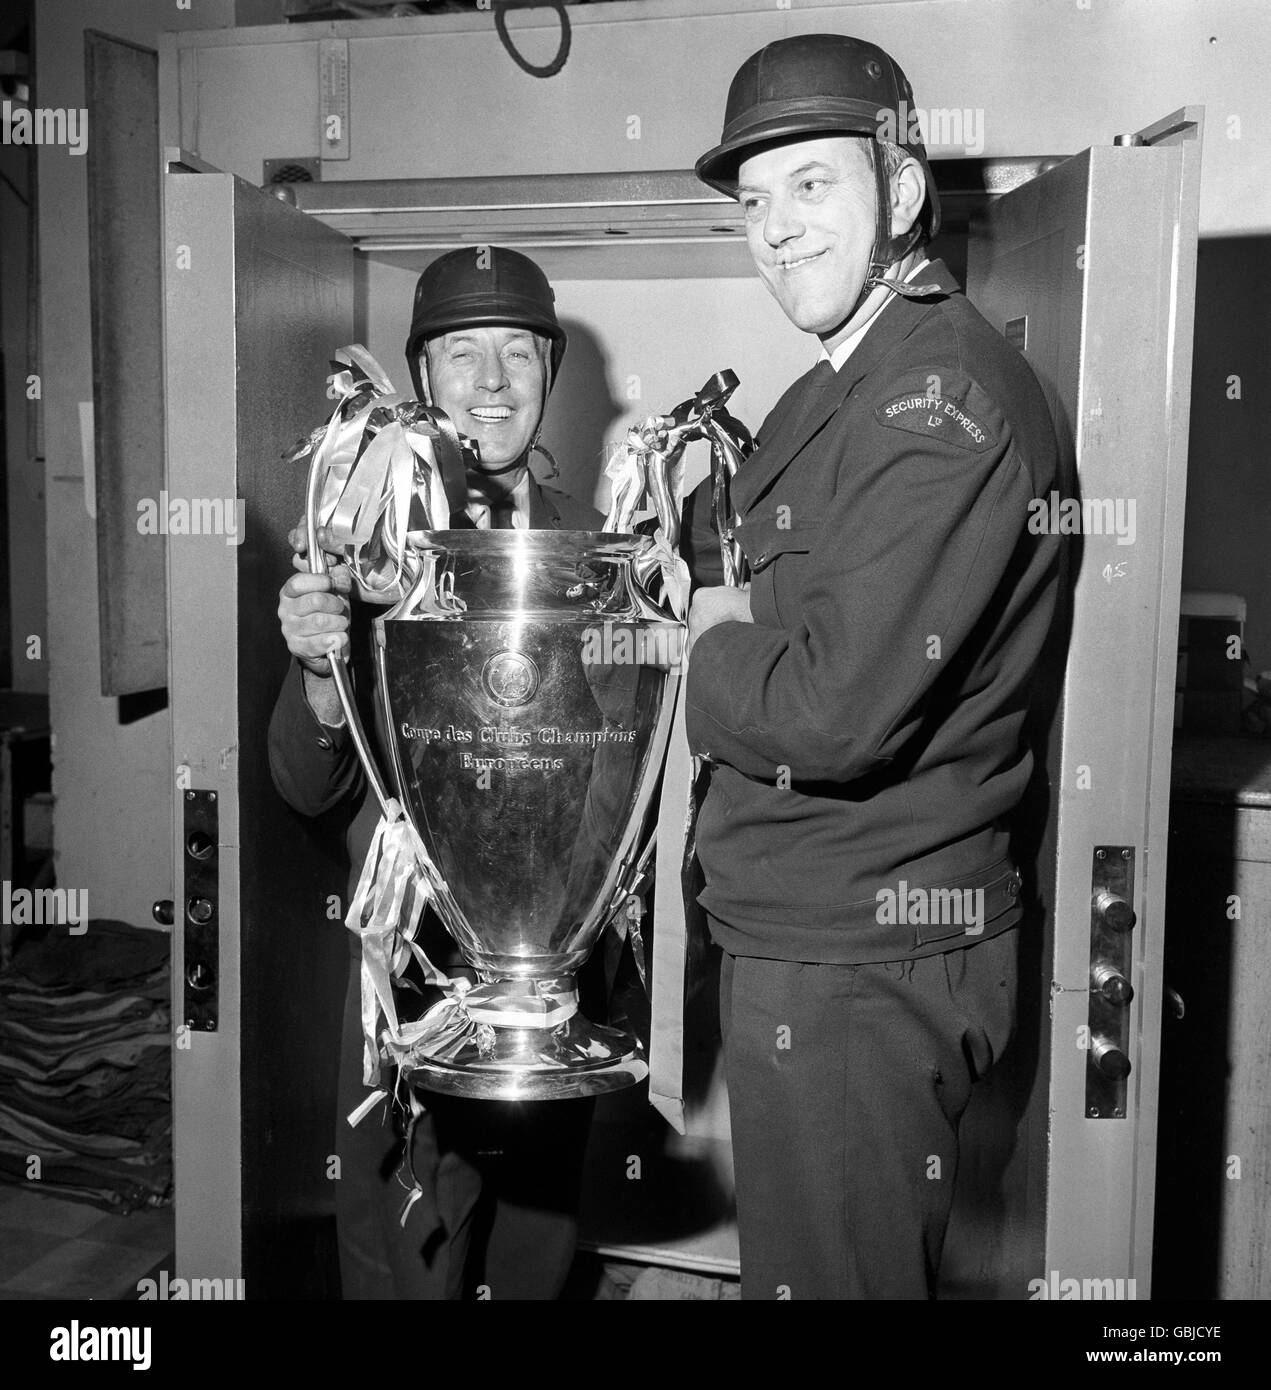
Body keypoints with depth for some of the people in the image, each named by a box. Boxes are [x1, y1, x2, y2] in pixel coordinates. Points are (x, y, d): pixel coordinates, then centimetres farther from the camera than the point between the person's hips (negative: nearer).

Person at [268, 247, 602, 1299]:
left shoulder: (590, 540, 2)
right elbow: (308, 787, -9)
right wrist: (318, 671, -27)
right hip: (416, 950, -3)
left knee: (539, 1247, 21)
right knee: (407, 1257, 10)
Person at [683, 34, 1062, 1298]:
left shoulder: (941, 397, -20)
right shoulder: (850, 385, 14)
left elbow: (839, 716, -27)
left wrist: (711, 648, -9)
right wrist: (735, 624, -4)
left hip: (858, 961, -10)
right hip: (808, 930, 10)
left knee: (830, 1273, 7)